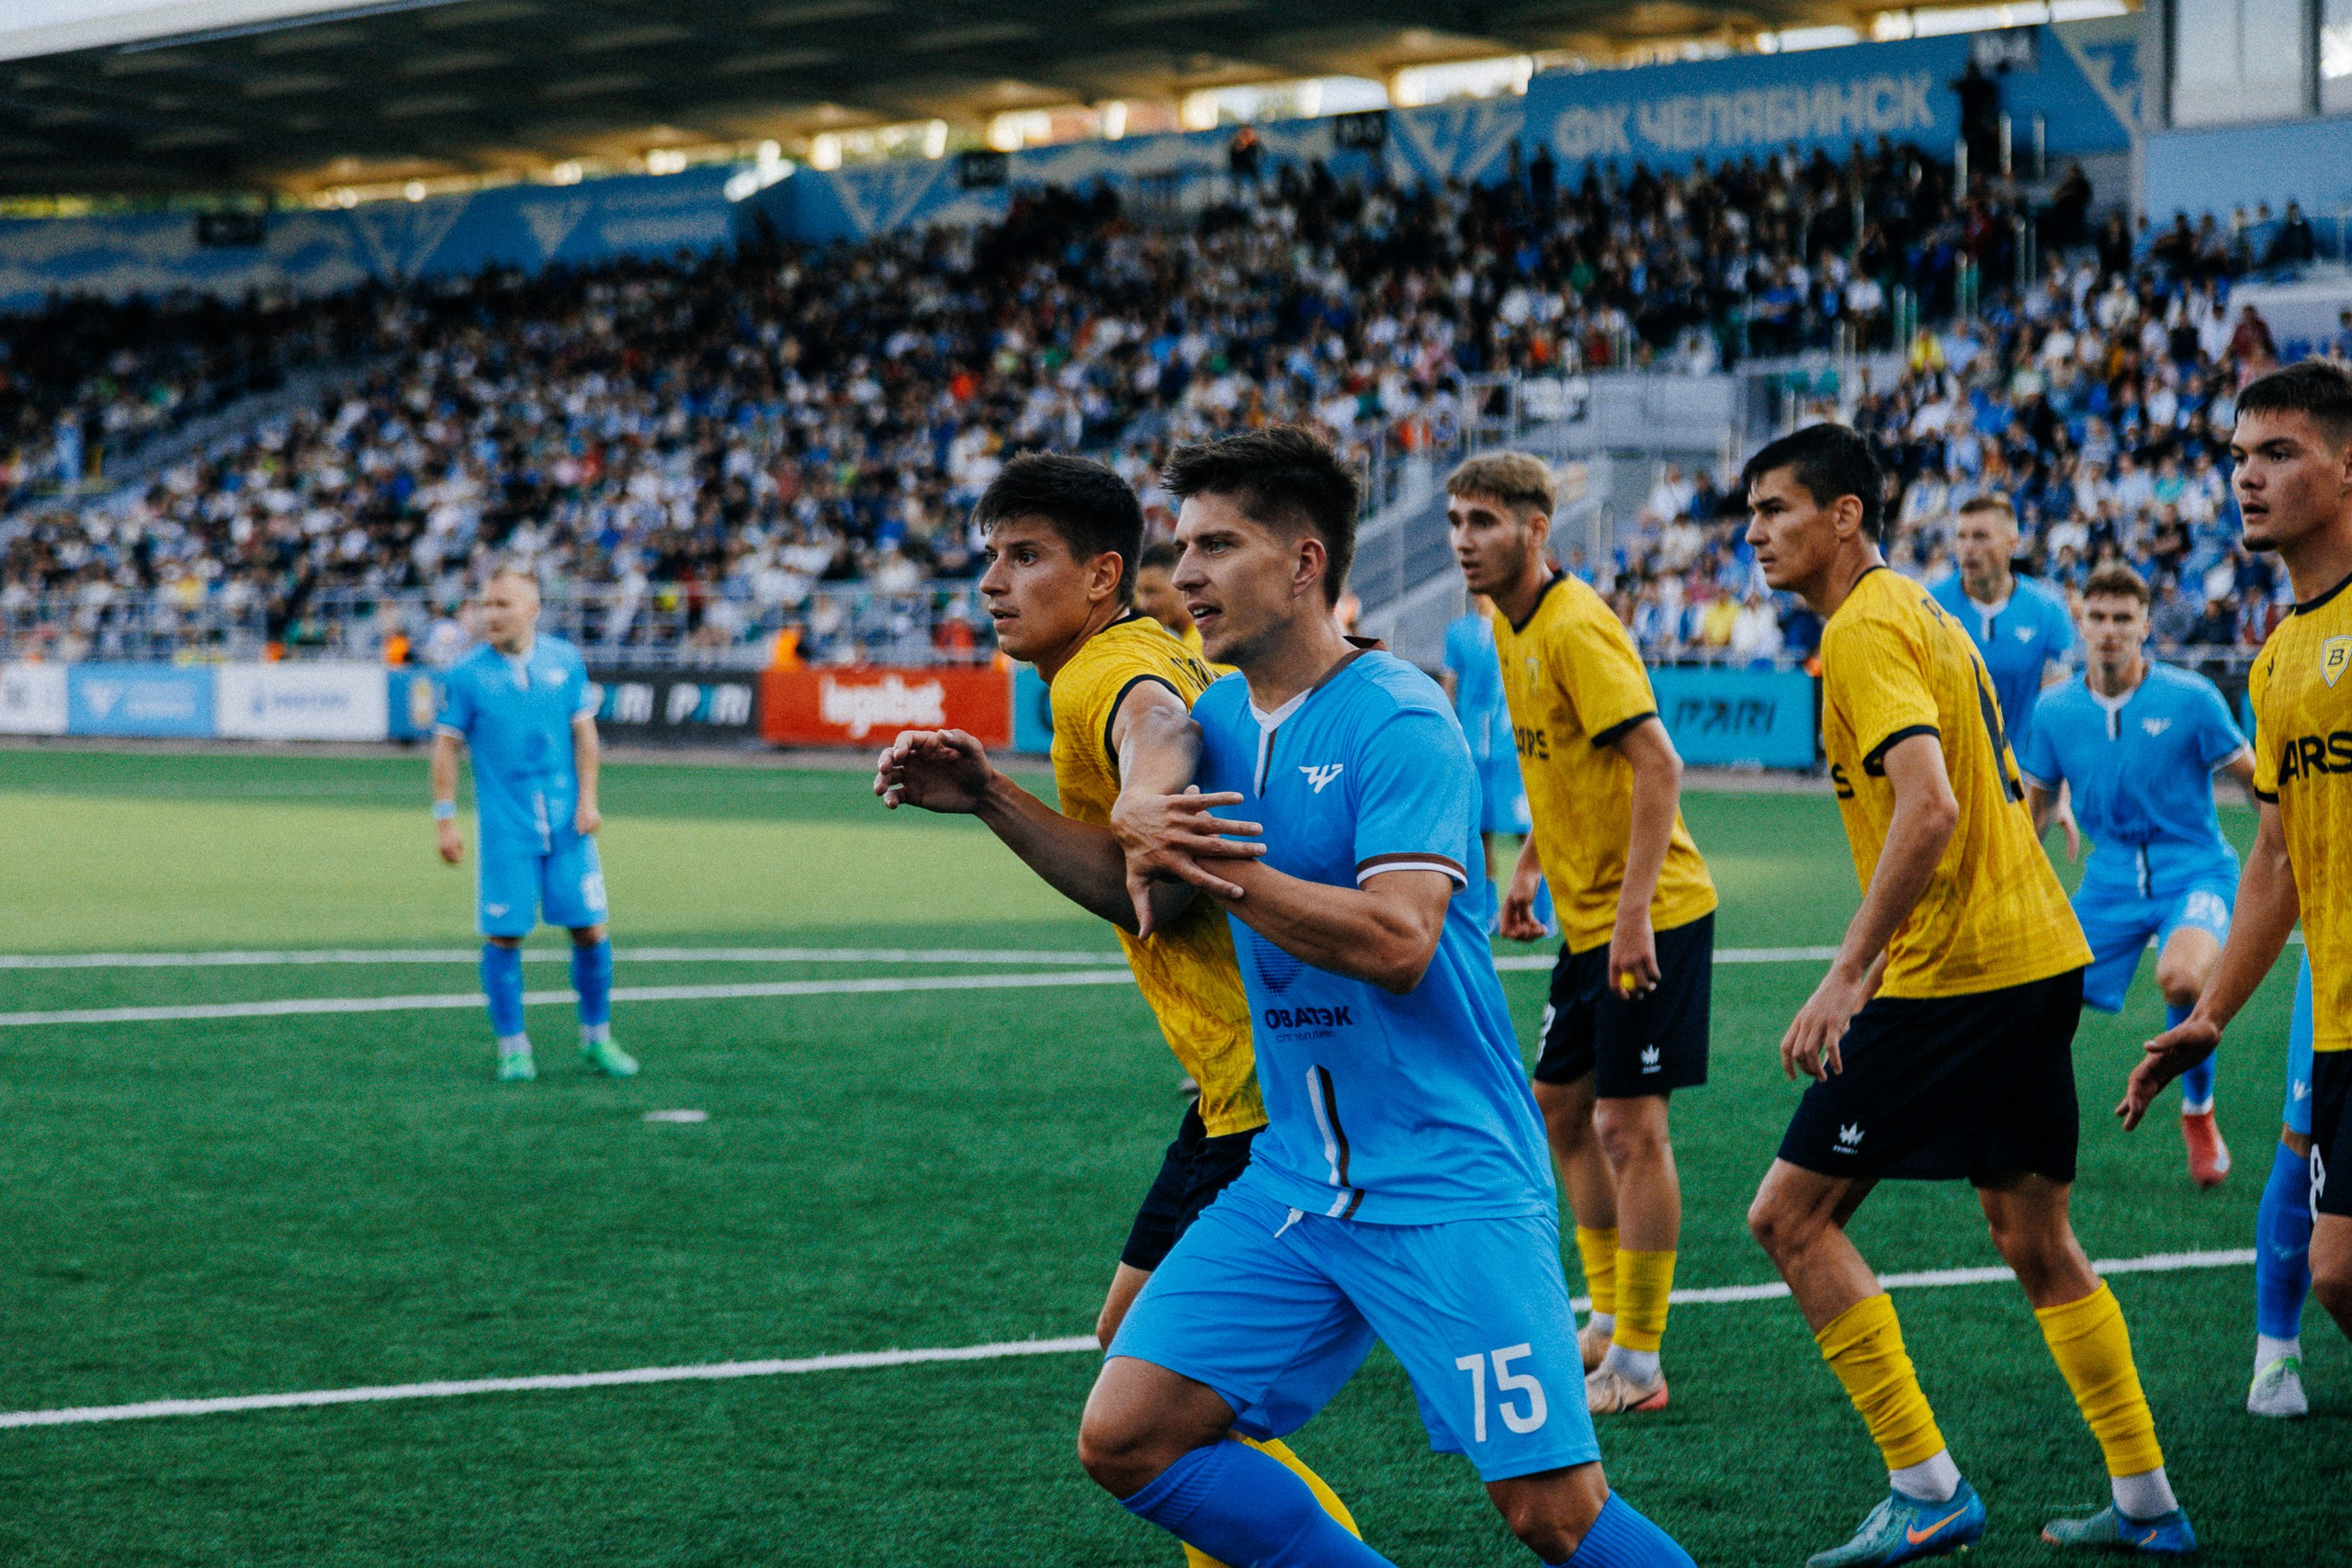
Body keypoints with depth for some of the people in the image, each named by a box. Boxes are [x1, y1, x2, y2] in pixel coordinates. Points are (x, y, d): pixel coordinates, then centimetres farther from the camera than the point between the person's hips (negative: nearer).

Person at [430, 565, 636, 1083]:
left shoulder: (565, 660, 3)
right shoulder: (465, 674, -4)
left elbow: (584, 733, 9)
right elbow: (447, 747, 0)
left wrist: (587, 799, 1)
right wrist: (445, 820, -4)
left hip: (568, 825, 2)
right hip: (503, 827, -2)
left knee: (590, 928, 2)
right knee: (503, 934, -1)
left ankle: (596, 1039, 18)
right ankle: (512, 1048, 11)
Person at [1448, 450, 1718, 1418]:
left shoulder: (1576, 628, -19)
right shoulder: (1509, 627, 10)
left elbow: (1659, 767, -24)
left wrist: (1634, 913, -27)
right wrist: (1528, 869, 20)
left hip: (1650, 916, -10)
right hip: (1586, 915, 10)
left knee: (1630, 1126, -7)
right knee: (1561, 1110, 15)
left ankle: (1637, 1367, -1)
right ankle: (1608, 1320, 28)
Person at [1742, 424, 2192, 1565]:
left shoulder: (1864, 632, -13)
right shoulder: (1920, 614, 18)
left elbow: (1928, 807, -26)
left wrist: (1846, 976, -27)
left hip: (1953, 978, -10)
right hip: (2036, 953, 10)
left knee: (1791, 1214, -4)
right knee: (2035, 1241, 17)